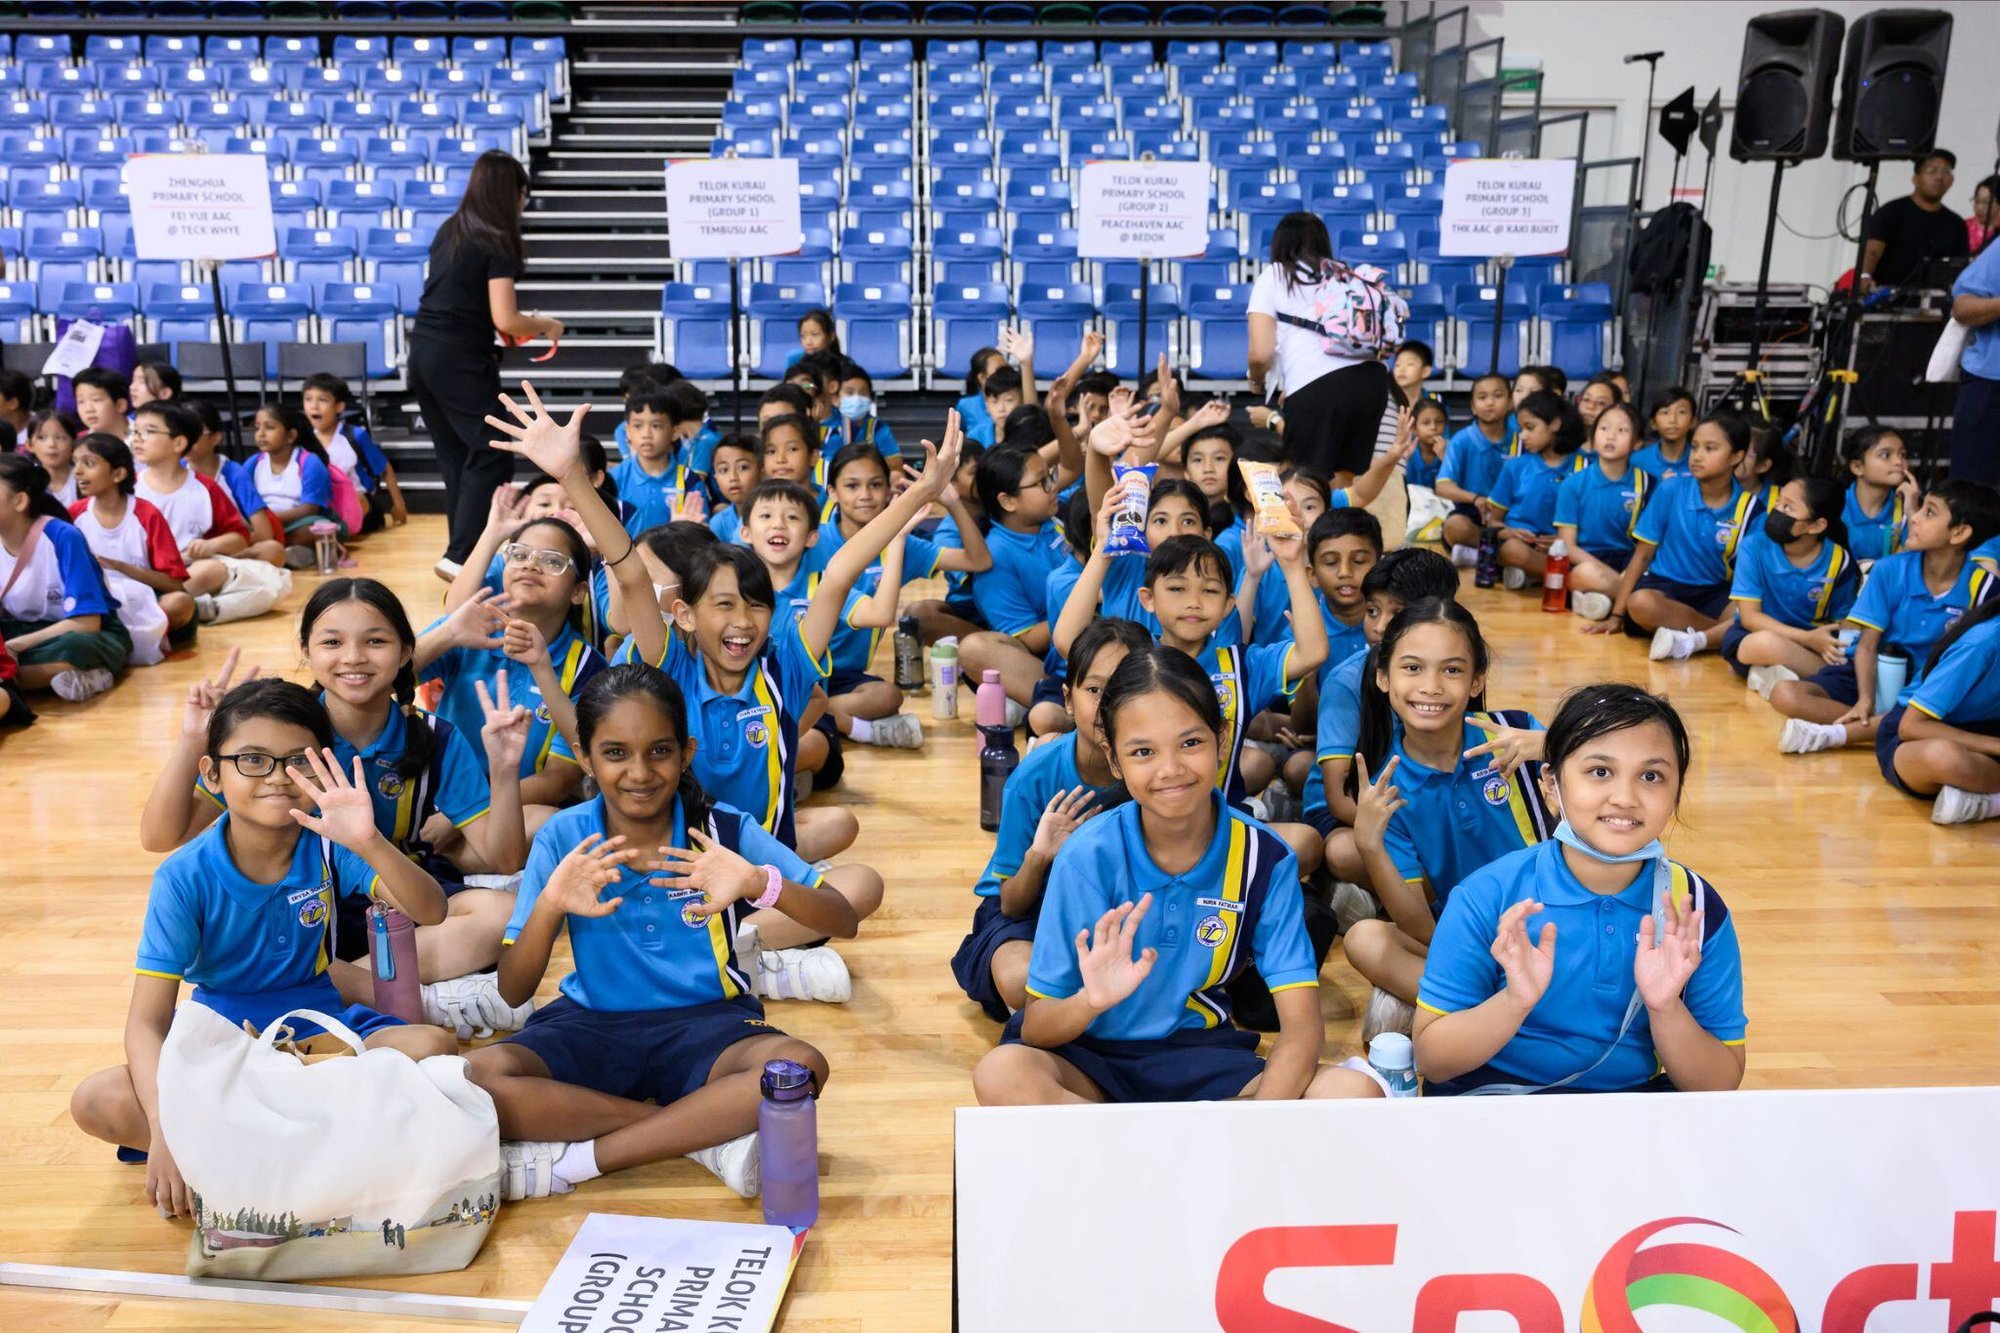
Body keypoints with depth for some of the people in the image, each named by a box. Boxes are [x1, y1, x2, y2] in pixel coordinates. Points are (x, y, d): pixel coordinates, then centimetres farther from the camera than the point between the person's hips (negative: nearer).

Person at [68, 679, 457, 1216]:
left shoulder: (327, 845, -12)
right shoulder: (186, 877, -15)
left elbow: (430, 912, -25)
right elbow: (147, 1020, -19)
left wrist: (368, 843, -43)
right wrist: (165, 1130, -35)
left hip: (324, 1030, 1)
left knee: (434, 1047, -26)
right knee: (95, 1101, -26)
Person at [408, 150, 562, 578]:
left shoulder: (449, 231, 13)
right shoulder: (496, 242, -10)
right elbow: (505, 320, -15)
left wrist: (523, 322, 21)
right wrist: (544, 325, 3)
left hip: (423, 351, 8)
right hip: (460, 360, -8)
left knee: (457, 459, 14)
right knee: (492, 458, -4)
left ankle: (464, 552, 18)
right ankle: (459, 556, -11)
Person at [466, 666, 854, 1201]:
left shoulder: (726, 830, -8)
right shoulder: (563, 840, -6)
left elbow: (844, 922, -12)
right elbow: (512, 992, -6)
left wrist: (763, 885, -32)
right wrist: (549, 906, -27)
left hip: (706, 1021, -1)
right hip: (591, 1025, 1)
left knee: (801, 1066, -32)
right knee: (477, 1079, -29)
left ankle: (571, 1159, -22)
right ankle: (710, 1134, -19)